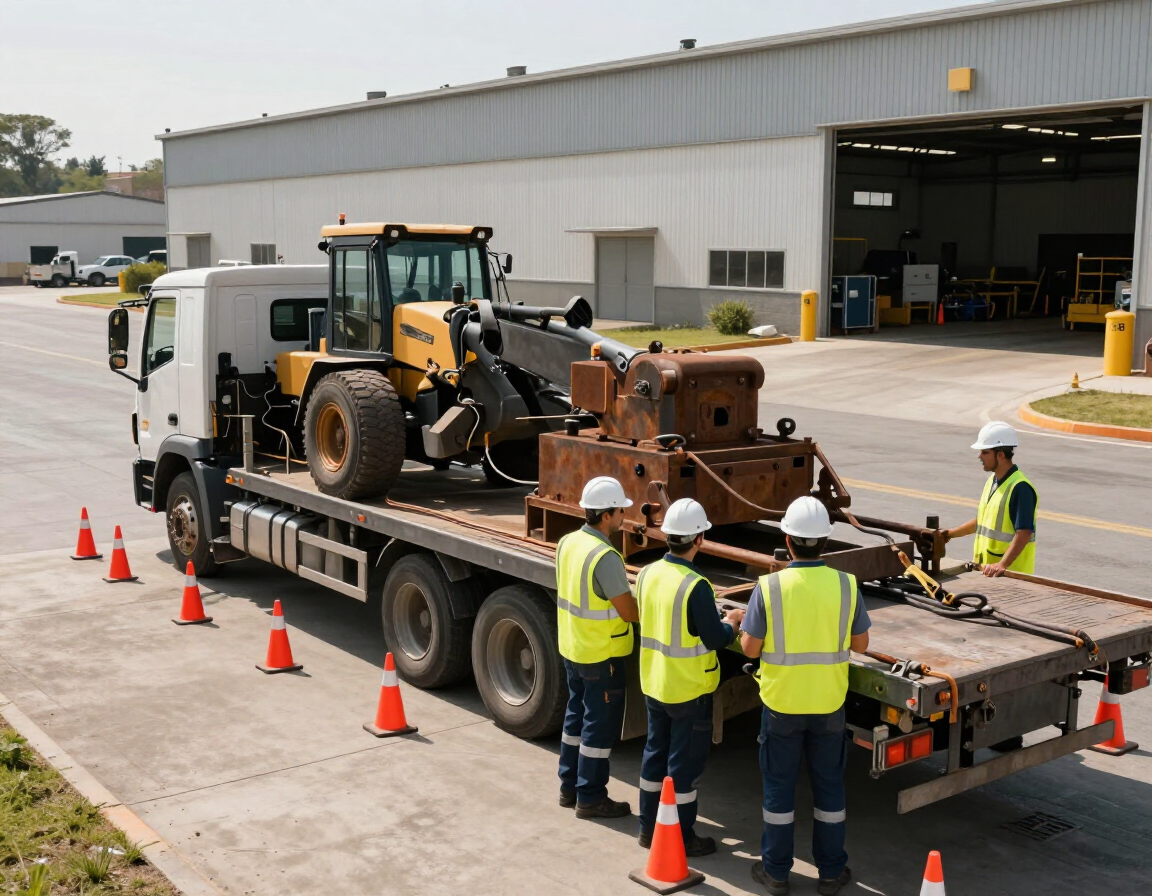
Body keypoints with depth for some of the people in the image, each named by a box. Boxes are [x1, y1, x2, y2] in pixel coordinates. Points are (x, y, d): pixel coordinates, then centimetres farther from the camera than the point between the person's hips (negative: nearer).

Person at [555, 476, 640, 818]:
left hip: (571, 648, 9)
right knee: (600, 725, 4)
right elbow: (630, 612, -22)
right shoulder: (605, 557, -26)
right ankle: (590, 798, 13)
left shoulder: (568, 543, 0)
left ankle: (569, 786, 30)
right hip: (601, 655, -8)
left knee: (576, 716, 20)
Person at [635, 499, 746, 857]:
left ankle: (649, 826, 31)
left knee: (655, 751, 19)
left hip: (653, 683, 7)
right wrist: (733, 622, 1)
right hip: (689, 690, -7)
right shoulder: (696, 585, -25)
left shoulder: (647, 574, -3)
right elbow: (715, 640, -20)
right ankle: (681, 837, 18)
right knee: (685, 761, 6)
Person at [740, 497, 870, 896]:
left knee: (779, 785, 13)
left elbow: (750, 647, -11)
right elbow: (860, 643, 0)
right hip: (829, 703, 2)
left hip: (782, 703, -2)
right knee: (829, 785, 16)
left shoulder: (769, 587, -17)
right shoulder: (846, 585, -10)